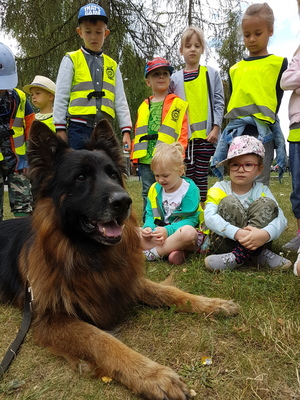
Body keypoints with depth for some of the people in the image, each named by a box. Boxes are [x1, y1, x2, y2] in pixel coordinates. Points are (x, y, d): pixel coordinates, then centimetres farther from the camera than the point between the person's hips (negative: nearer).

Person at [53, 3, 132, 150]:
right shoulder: (71, 60, 5)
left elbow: (120, 101, 13)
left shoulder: (112, 65, 15)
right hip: (78, 128, -3)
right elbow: (61, 96, 3)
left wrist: (126, 130, 5)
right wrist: (60, 129, -2)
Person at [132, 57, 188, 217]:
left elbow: (183, 132, -2)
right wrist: (136, 157, 9)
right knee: (148, 195, 12)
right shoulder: (144, 107, 17)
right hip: (146, 161, 5)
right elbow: (138, 133, 16)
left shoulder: (178, 104, 4)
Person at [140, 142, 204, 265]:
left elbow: (191, 219, -15)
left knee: (188, 231, -39)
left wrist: (168, 230, -28)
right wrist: (148, 227, -16)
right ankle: (171, 250, -28)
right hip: (162, 232, 5)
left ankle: (153, 253, -24)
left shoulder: (190, 189, -10)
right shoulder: (154, 189, 5)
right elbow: (150, 214, 8)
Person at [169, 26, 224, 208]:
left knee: (201, 175, 2)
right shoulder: (175, 78, 8)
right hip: (184, 135, 1)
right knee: (188, 175, 5)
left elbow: (219, 102, 4)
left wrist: (216, 128, -5)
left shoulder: (211, 74, 7)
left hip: (206, 134, -1)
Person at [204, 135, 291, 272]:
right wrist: (237, 233, -38)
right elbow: (209, 217, -22)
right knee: (229, 202, -23)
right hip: (226, 242, -1)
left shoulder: (262, 190, 1)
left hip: (255, 241, 2)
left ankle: (239, 255, -29)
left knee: (267, 203, -18)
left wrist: (266, 234, -39)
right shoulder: (220, 188, -5)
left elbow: (280, 217, -15)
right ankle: (257, 255, -22)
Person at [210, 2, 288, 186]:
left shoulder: (279, 63, 7)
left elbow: (277, 99, 2)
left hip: (262, 133, -4)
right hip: (235, 133, 4)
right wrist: (234, 127, 9)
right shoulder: (235, 69, 17)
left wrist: (266, 122, -8)